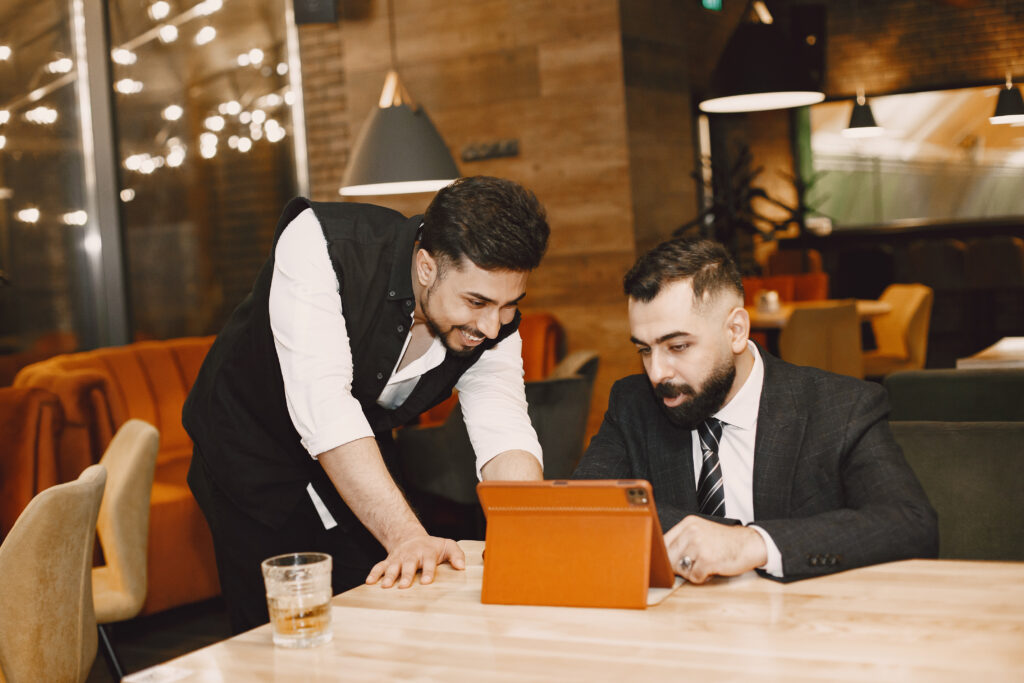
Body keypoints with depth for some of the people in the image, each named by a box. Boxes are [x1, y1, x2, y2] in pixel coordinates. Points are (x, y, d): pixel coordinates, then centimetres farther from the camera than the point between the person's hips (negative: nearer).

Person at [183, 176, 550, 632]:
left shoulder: (494, 319, -19)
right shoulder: (317, 243, -33)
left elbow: (505, 438, -24)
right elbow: (322, 403, -41)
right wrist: (407, 536, -48)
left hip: (361, 461, 4)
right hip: (253, 453, -4)